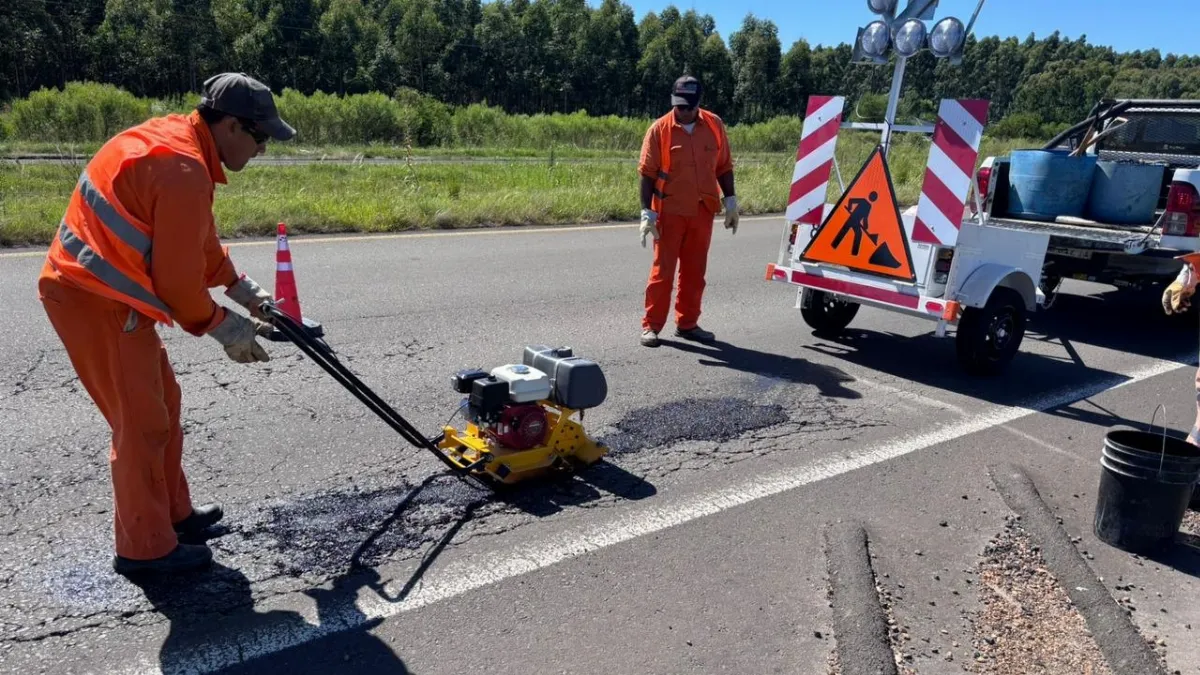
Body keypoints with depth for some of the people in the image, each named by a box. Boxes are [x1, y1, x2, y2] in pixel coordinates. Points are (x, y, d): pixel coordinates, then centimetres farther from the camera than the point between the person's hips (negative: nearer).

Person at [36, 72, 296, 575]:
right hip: (96, 302, -10)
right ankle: (146, 548, 12)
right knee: (142, 421, -2)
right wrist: (223, 327, -7)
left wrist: (240, 287, 16)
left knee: (161, 400, 18)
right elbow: (178, 279, -21)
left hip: (93, 289, 10)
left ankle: (173, 512, 31)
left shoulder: (172, 137, 8)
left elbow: (198, 240, 18)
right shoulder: (184, 171, -24)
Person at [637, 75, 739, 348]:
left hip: (702, 211, 4)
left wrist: (730, 201, 6)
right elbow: (647, 172, -8)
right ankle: (651, 325, 8)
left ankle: (687, 323, 21)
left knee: (695, 271, 10)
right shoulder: (660, 129, -7)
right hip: (670, 212, -3)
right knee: (663, 270, 0)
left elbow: (724, 166, 10)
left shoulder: (715, 125, 2)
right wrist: (647, 211, -13)